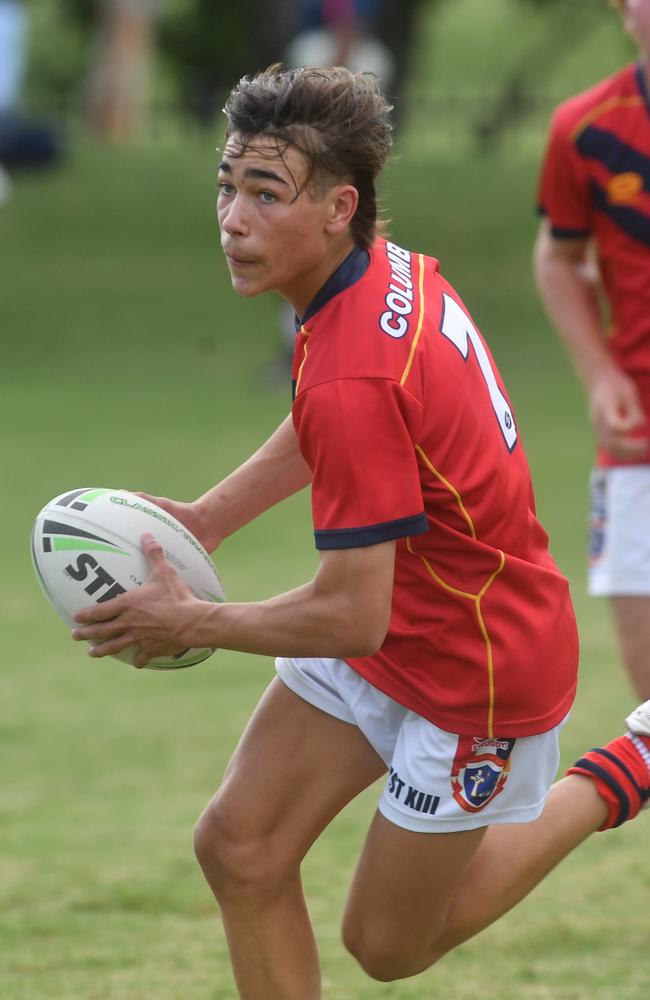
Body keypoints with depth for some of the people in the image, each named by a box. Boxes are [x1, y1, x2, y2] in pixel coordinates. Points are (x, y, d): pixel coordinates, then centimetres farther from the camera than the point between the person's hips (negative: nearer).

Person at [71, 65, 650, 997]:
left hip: (475, 676, -9)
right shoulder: (395, 269, -7)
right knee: (239, 850, 3)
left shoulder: (353, 382, -35)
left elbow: (354, 618, -31)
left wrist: (190, 622, -17)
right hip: (390, 636, 9)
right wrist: (206, 517, 7)